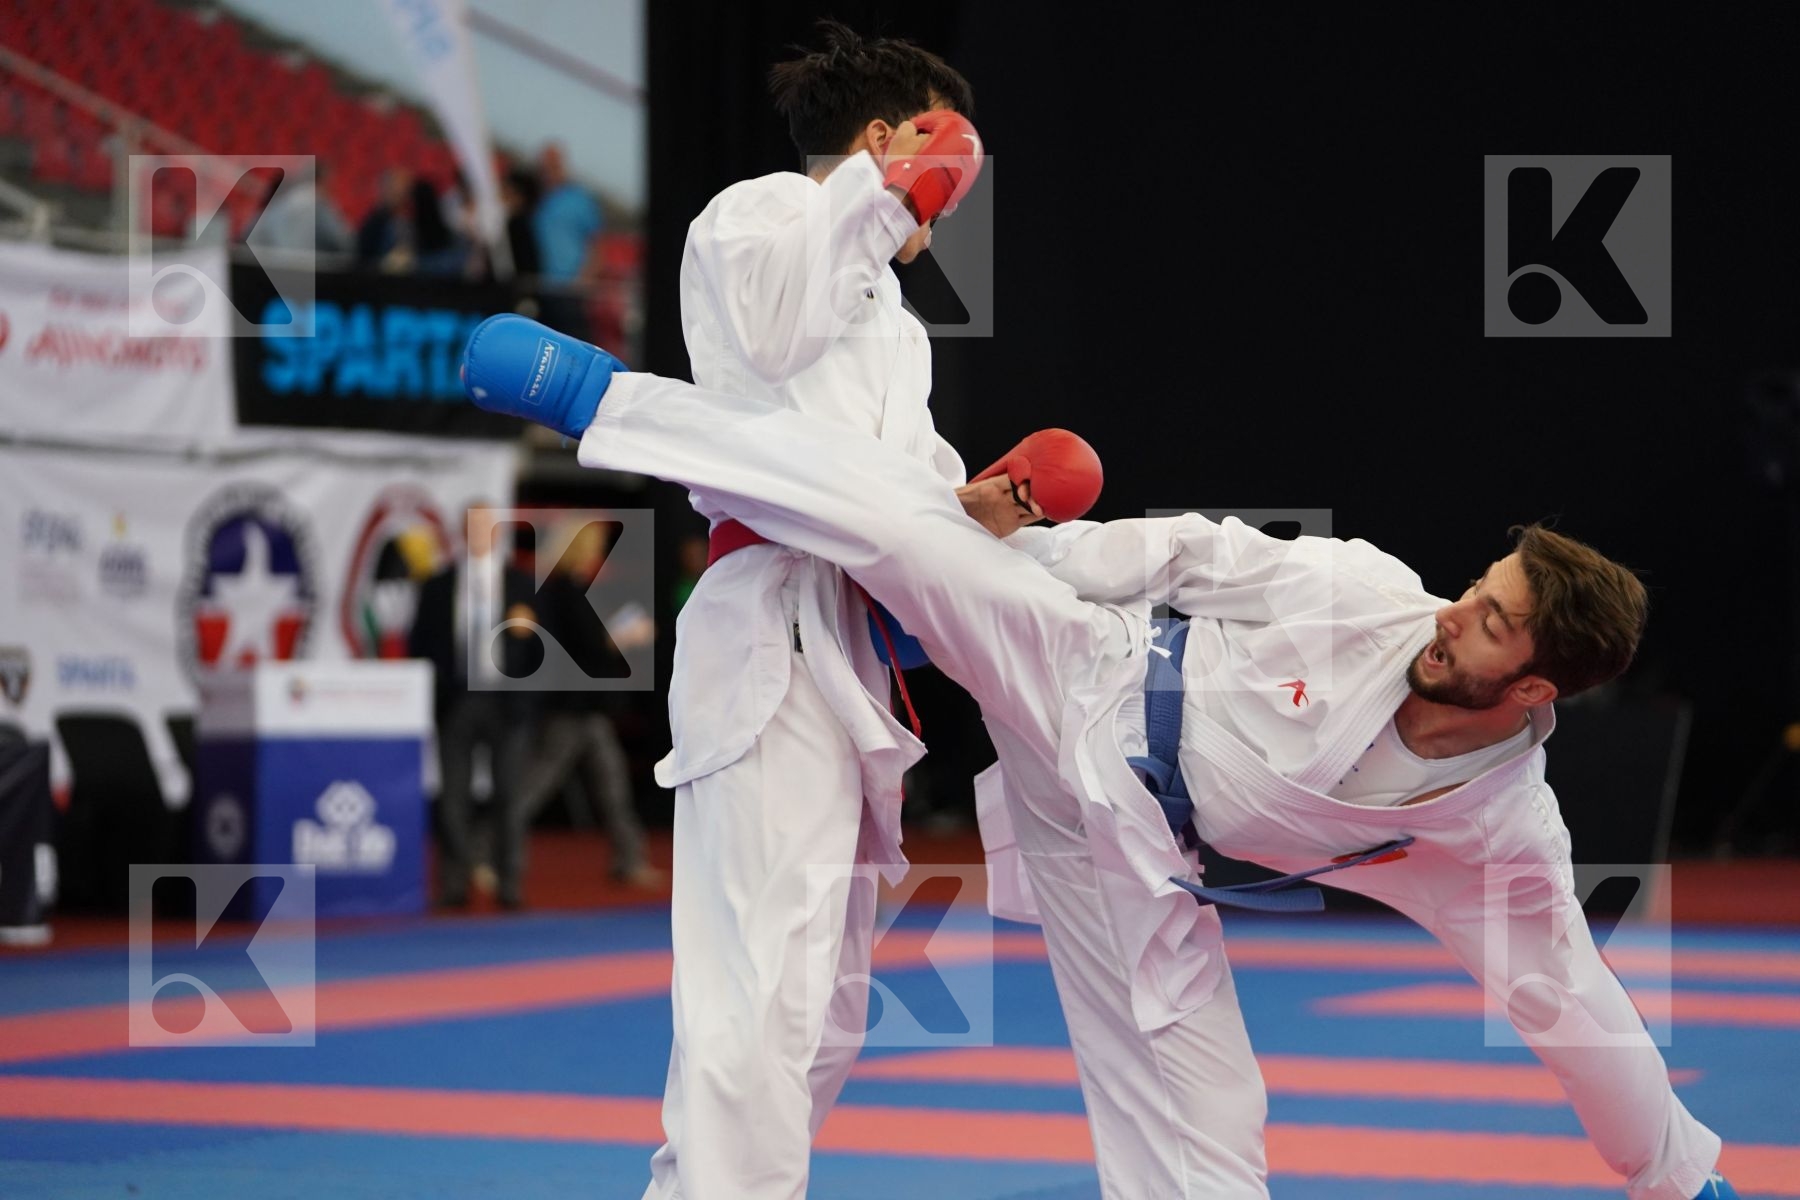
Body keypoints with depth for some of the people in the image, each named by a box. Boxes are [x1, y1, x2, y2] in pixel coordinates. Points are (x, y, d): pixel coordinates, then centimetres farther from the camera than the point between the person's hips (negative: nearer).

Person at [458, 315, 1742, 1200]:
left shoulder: (1505, 835, -14)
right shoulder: (1372, 601, -18)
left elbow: (1574, 1004, -5)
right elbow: (1205, 553, -4)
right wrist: (1012, 546, -6)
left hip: (1134, 846, 1)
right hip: (1086, 677, -1)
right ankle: (603, 392, -9)